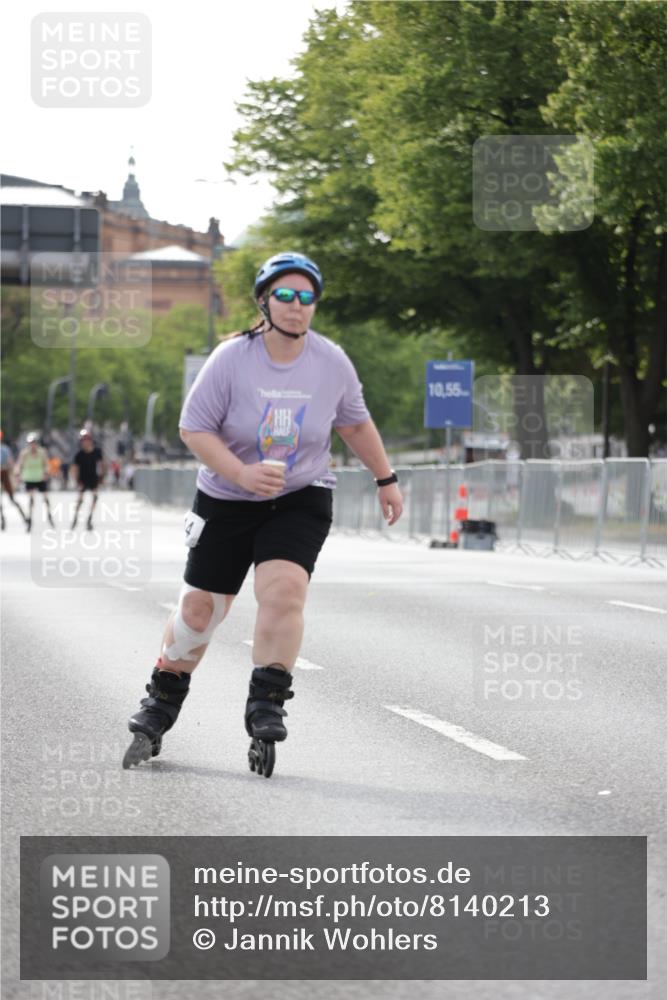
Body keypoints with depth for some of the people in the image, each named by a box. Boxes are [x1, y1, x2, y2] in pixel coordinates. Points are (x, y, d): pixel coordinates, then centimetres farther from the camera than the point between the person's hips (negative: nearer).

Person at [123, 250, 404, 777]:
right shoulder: (232, 358, -14)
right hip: (226, 501, 0)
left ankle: (266, 709, -16)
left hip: (301, 501, 0)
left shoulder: (332, 362, -6)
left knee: (284, 588, -24)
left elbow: (356, 423, 12)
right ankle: (161, 706, 24)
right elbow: (194, 427, -10)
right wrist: (242, 474, -23)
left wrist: (386, 479, 17)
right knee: (199, 607, 3)